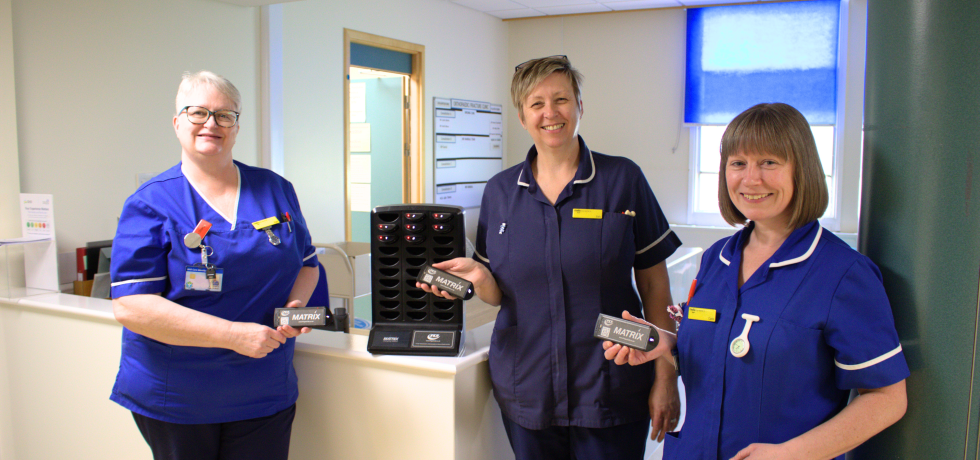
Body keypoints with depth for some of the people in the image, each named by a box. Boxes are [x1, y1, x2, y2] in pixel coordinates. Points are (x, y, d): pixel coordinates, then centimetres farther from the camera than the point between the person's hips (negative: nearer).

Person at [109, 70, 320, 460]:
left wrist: (295, 305, -9)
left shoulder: (276, 191, 5)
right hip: (174, 399, -2)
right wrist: (234, 335, -22)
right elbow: (130, 306, -14)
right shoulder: (151, 204, -6)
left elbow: (307, 263, 15)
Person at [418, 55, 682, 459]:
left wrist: (665, 378, -4)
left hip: (610, 393, -2)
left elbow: (654, 285, -1)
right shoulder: (500, 191, 4)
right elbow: (499, 294, 8)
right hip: (526, 391, 3)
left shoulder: (623, 179, -4)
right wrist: (477, 275, -14)